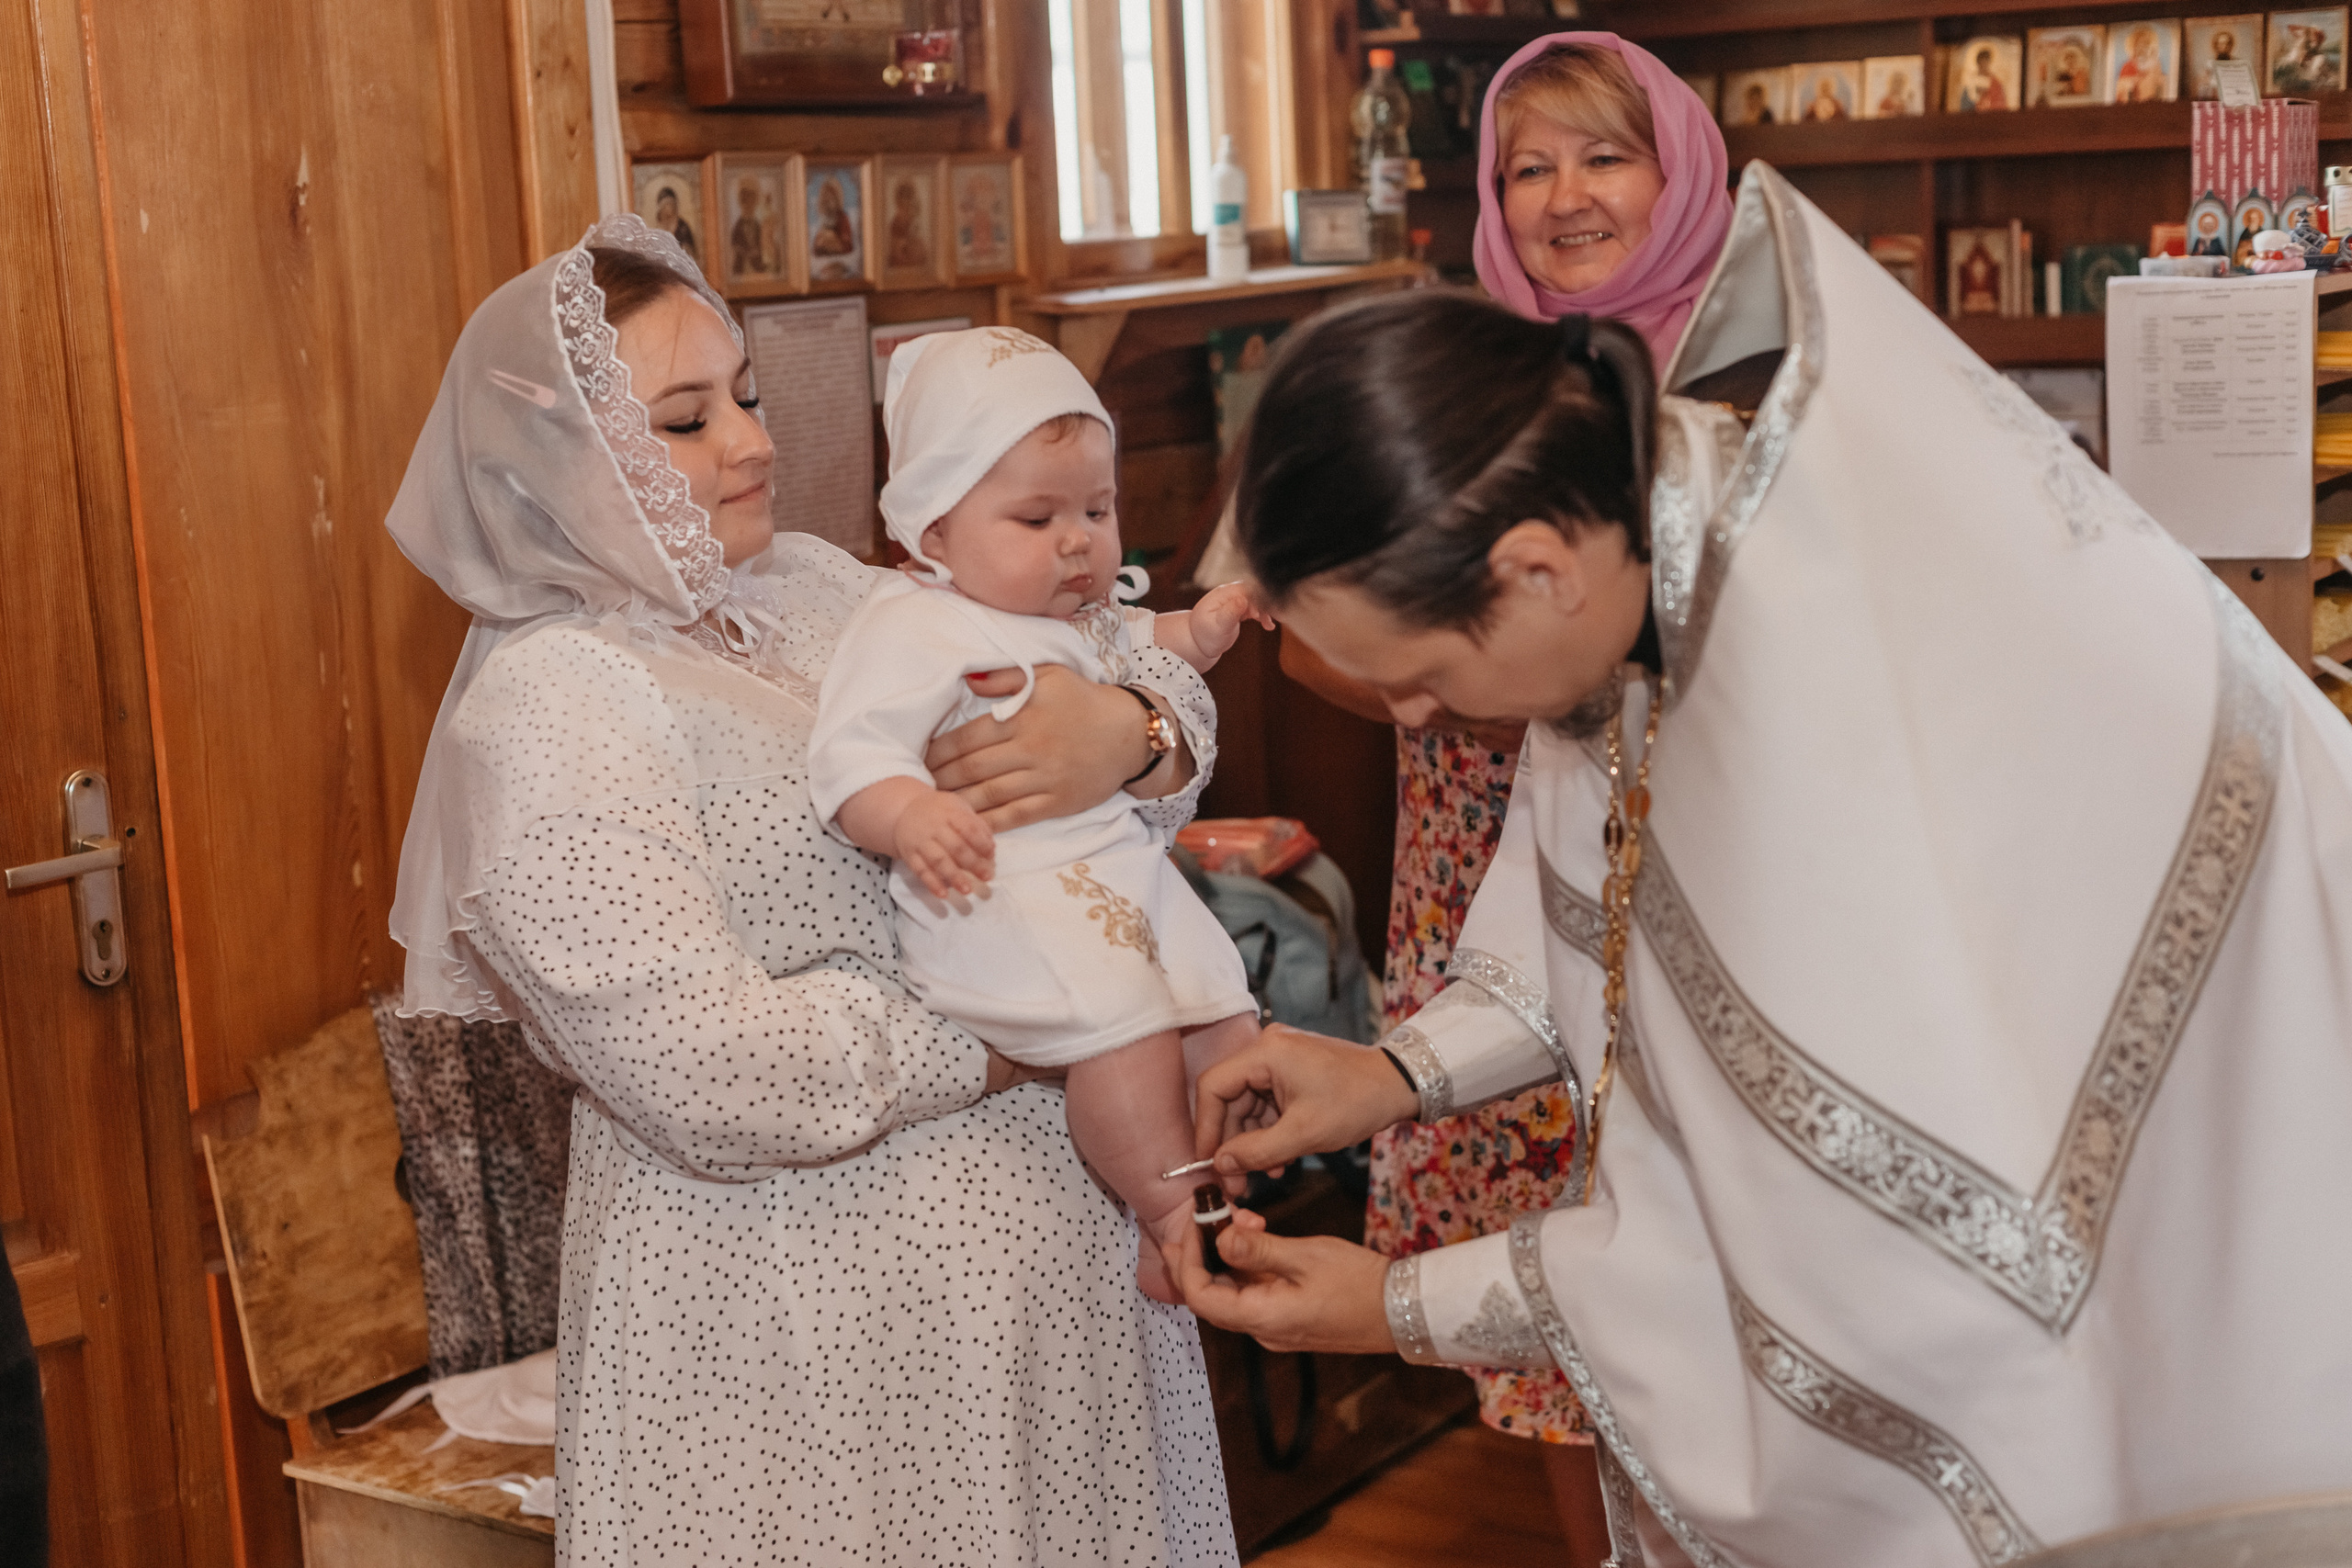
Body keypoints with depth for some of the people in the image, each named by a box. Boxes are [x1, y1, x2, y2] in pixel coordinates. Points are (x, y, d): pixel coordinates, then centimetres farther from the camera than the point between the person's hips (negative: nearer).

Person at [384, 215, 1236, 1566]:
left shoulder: (810, 586, 8)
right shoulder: (543, 710, -14)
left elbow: (1164, 687, 8)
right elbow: (714, 1072, -24)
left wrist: (1129, 730, -16)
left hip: (1037, 1239, 8)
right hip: (799, 1312, -7)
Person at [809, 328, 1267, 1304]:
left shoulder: (1081, 613, 18)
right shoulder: (913, 628, -11)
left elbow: (1127, 654, 41)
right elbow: (852, 755, -22)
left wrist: (1195, 632, 21)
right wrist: (912, 817, -42)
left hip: (1124, 869, 9)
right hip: (999, 895, -9)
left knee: (1225, 1030, 7)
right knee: (1125, 1021, -29)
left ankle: (1188, 1220, 21)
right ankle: (1171, 1211, -11)